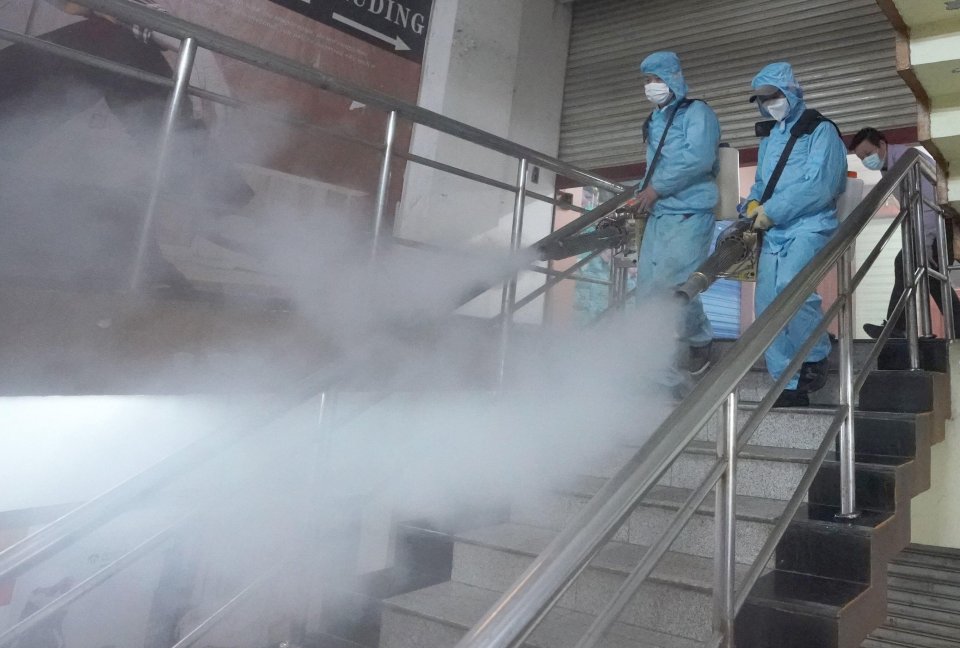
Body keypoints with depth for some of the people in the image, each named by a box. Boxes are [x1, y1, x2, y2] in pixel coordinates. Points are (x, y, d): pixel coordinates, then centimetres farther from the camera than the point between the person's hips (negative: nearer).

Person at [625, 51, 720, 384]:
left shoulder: (697, 112, -3)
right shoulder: (655, 121, 22)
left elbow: (698, 158, -18)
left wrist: (656, 188, -16)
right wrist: (642, 193, 9)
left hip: (689, 215, -8)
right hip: (658, 215, 8)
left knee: (675, 288, -13)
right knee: (648, 289, 4)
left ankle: (697, 350, 8)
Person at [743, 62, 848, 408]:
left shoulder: (821, 130, 0)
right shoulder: (768, 138, 22)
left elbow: (820, 185, -13)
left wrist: (772, 211, -15)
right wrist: (753, 204, 4)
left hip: (810, 226, -7)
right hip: (774, 233, 7)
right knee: (768, 305, -1)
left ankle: (816, 357, -6)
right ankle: (790, 387, 6)